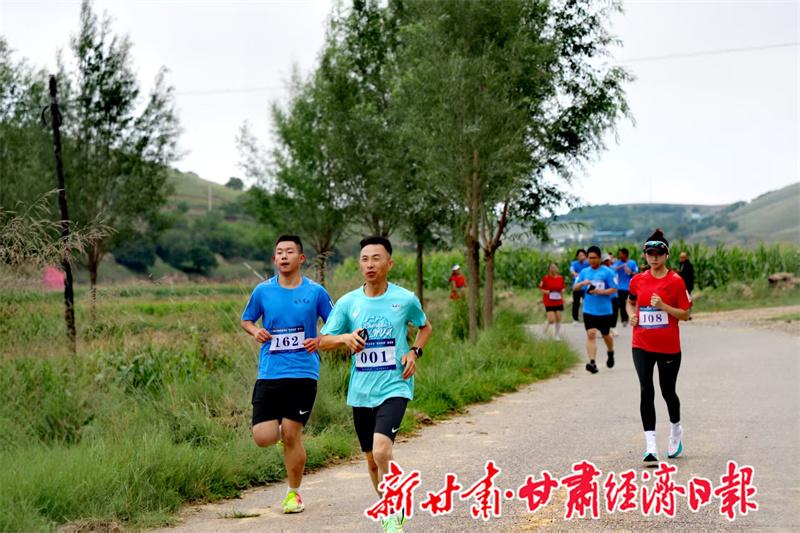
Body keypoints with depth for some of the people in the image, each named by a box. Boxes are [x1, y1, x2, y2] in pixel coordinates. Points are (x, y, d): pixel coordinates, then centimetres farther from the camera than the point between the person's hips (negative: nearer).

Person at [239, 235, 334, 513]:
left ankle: (294, 493, 17)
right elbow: (246, 320, 18)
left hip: (303, 373, -2)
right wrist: (255, 330, -4)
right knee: (263, 438, -7)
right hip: (269, 373, 2)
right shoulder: (262, 291, 5)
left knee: (291, 435, -2)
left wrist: (320, 341, -9)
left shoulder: (316, 292, 1)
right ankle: (282, 428, 30)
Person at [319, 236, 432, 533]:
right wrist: (345, 338, -16)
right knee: (371, 459, 14)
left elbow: (425, 327, 15)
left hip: (394, 387, -4)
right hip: (361, 391, 4)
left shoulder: (405, 299, -4)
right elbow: (323, 341, 5)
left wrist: (414, 352, -3)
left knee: (381, 450, -24)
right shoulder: (347, 303, 0)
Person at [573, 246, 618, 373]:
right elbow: (575, 288, 6)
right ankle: (592, 363, -17)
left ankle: (610, 353, 43)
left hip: (605, 310, -2)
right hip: (589, 310, 2)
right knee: (591, 334, -11)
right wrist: (583, 283, -15)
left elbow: (614, 289, -6)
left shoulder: (607, 272, -5)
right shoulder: (584, 272, 7)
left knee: (606, 335, 14)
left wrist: (600, 292, -20)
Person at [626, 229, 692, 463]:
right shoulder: (638, 280, 5)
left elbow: (685, 314, -4)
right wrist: (632, 314, 2)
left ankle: (676, 430, 41)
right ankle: (650, 446, -13)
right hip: (642, 345, 2)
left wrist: (663, 306, -19)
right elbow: (630, 302, 23)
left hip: (669, 346, -2)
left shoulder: (676, 281, -5)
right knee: (646, 391, -10)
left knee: (668, 391, 11)